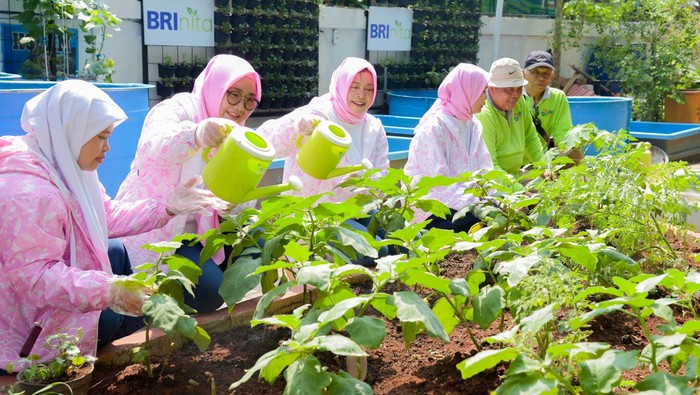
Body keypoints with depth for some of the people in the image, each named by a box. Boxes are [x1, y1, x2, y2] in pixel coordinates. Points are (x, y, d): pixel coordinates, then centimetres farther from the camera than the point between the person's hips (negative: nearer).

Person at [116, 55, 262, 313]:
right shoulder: (178, 109, -13)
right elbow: (153, 148, -38)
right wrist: (197, 135, -59)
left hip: (192, 231, 8)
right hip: (151, 231, -8)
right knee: (207, 292, -23)